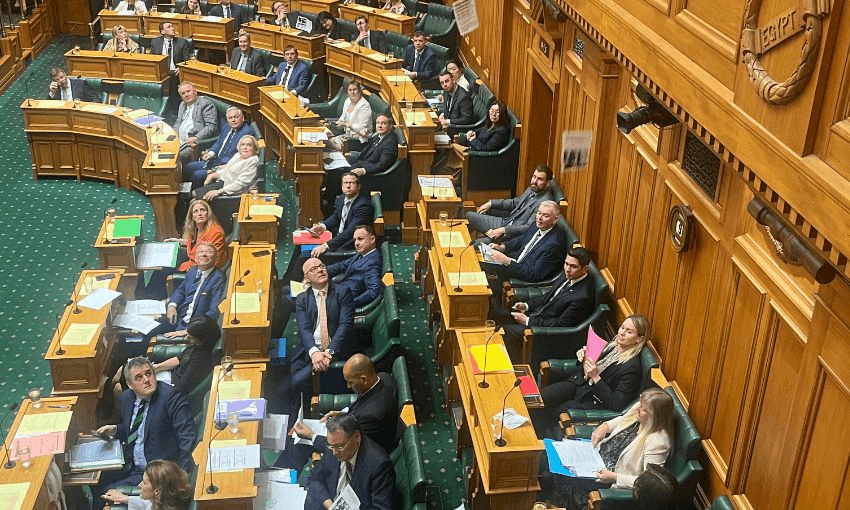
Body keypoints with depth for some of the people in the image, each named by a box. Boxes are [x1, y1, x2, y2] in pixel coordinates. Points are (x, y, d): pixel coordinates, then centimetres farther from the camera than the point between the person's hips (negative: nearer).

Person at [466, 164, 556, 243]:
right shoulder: (532, 189, 6)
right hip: (506, 221, 10)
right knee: (469, 216, 13)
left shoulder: (544, 202, -22)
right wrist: (491, 203, 16)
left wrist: (504, 230, -28)